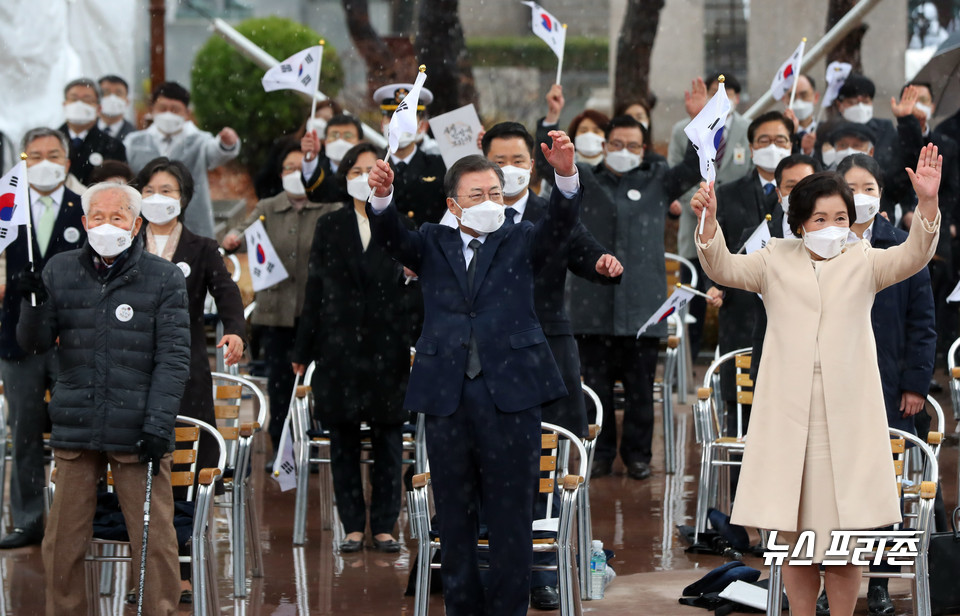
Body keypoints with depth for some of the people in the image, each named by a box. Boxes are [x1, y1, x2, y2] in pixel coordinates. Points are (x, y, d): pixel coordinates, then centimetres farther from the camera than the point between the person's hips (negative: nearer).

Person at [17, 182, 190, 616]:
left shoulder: (165, 278, 2)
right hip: (75, 431, 2)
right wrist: (34, 303, -12)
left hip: (138, 433, -2)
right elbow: (34, 344, 9)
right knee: (63, 543, 5)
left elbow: (174, 357, -2)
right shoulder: (60, 271, 8)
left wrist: (159, 424, -11)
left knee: (155, 540, -2)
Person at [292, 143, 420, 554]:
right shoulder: (329, 226, 8)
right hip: (340, 347, 1)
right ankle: (353, 527, 10)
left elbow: (415, 289, 1)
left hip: (389, 347, -1)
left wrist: (414, 345, -11)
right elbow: (315, 290, 8)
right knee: (343, 439, 4)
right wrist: (303, 350, 6)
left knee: (388, 439, 3)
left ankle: (384, 526, 11)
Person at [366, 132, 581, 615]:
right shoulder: (433, 245, 14)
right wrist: (381, 197, -26)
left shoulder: (520, 242, 11)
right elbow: (392, 236, -4)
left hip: (509, 395, -1)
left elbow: (559, 223, -7)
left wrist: (566, 176, -28)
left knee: (511, 517, 1)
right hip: (446, 395, 2)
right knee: (454, 518, 8)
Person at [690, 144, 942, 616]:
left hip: (847, 417, 0)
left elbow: (912, 257, -6)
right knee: (794, 541, 5)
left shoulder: (863, 263, 10)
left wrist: (927, 203, -25)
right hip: (788, 417, 0)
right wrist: (709, 219, -22)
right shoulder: (776, 262, 10)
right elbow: (723, 269, -3)